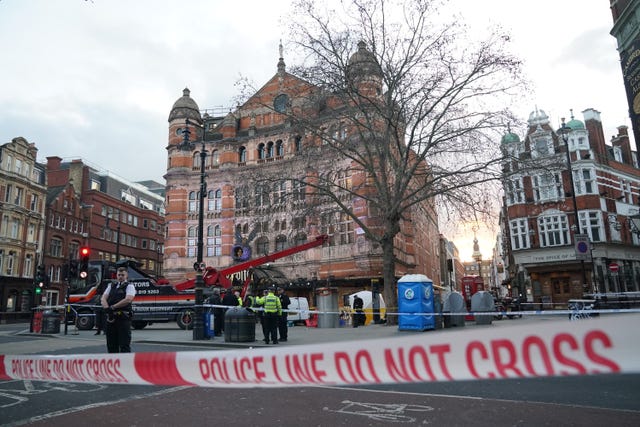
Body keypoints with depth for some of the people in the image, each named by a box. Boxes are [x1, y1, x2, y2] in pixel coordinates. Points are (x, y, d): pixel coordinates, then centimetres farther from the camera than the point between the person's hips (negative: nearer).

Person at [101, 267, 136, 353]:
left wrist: (113, 307, -14)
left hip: (123, 318, -5)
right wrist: (107, 308, -12)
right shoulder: (111, 286, 20)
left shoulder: (129, 286, 2)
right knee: (111, 344, 11)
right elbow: (103, 299, 8)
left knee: (124, 344, -5)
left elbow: (128, 299, -15)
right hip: (111, 318, 6)